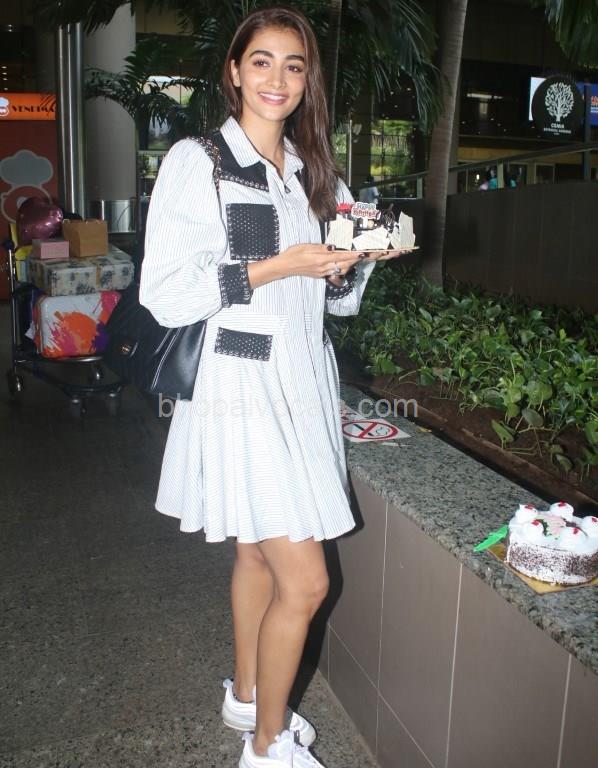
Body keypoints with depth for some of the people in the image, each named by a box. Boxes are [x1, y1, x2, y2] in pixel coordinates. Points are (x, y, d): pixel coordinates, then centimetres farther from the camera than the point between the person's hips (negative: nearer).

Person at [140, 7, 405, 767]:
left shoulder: (312, 173, 13)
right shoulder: (196, 162, -7)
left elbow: (336, 297, 16)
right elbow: (164, 294, -14)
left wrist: (355, 260, -5)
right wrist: (275, 268, -19)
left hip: (302, 380, 7)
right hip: (241, 386, -7)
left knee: (260, 552, 19)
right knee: (304, 582, -4)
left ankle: (247, 693, 41)